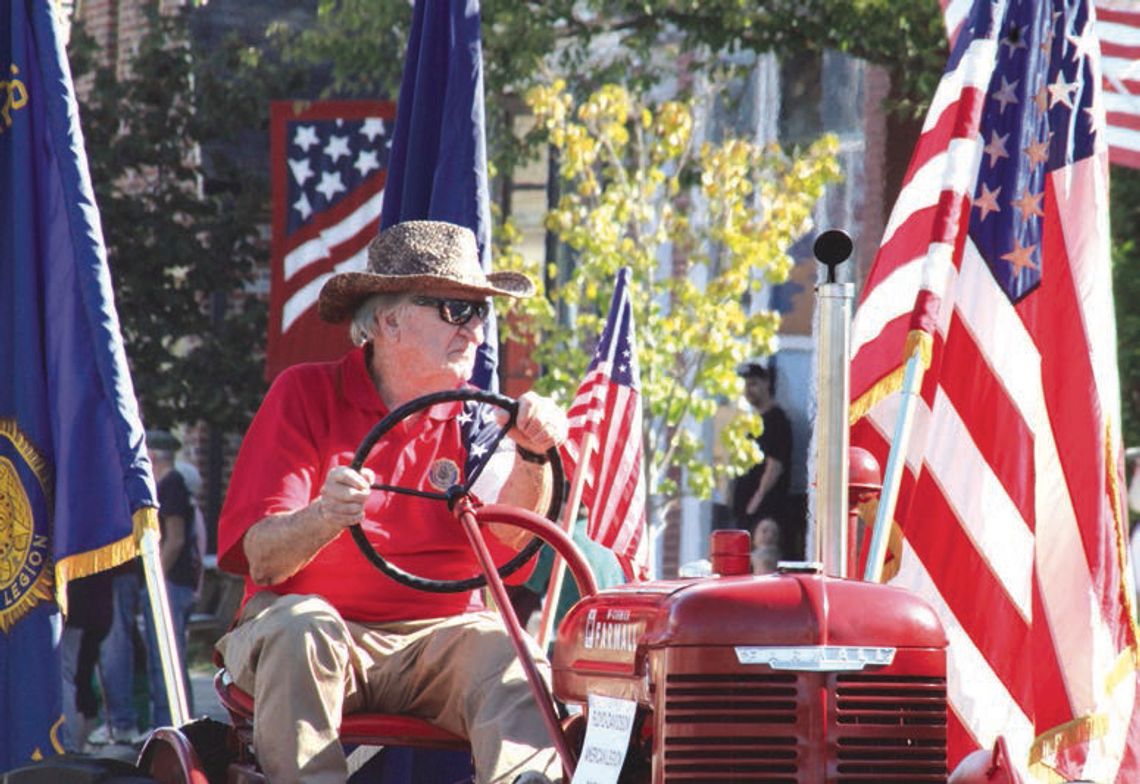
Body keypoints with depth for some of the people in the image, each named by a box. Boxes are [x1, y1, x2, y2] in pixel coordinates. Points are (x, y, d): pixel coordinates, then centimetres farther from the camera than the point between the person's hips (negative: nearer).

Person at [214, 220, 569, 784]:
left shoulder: (474, 420, 10)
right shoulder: (305, 395, 1)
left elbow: (504, 547, -7)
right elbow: (260, 558, -9)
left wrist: (531, 460, -25)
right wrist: (323, 518, -31)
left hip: (435, 635, 2)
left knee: (509, 655, -27)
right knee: (299, 627, -34)